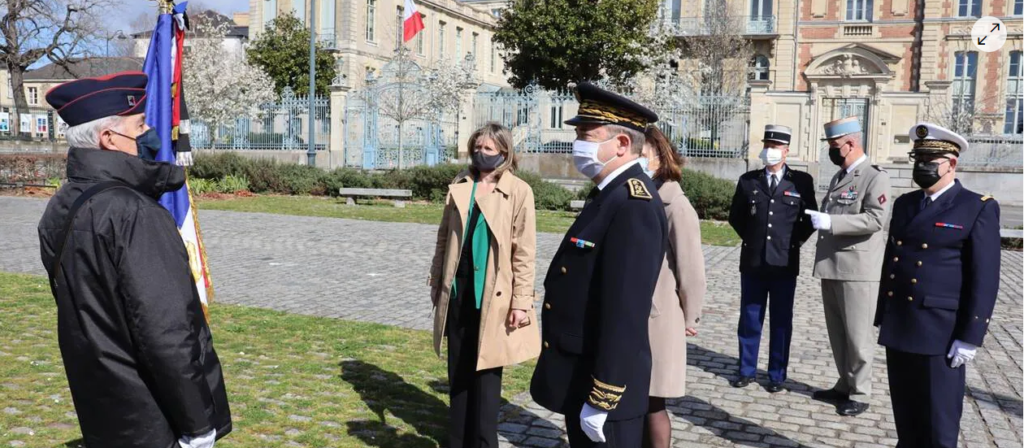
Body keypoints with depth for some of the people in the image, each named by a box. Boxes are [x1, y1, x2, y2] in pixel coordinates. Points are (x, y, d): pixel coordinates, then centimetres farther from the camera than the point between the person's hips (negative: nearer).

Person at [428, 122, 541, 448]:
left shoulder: (519, 191, -8)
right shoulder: (459, 186, 7)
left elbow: (524, 252, -10)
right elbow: (444, 238, 12)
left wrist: (521, 302, -12)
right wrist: (436, 282, 12)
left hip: (493, 294, -5)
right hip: (458, 289, 5)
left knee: (486, 373, 3)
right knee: (458, 371, 13)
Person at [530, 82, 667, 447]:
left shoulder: (634, 205, -22)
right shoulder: (610, 194, 11)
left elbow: (625, 312, -26)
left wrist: (601, 399, -23)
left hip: (603, 383, -10)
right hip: (580, 377, 10)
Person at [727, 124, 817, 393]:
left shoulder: (802, 181, 0)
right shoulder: (748, 180, 5)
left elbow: (810, 218, 7)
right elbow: (735, 216, 15)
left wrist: (795, 242, 0)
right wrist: (750, 238, 8)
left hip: (784, 264, -2)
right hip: (752, 262, 2)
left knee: (781, 321, 6)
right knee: (749, 319, 8)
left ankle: (777, 376, 16)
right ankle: (746, 370, 20)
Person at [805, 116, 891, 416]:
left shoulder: (875, 177, -9)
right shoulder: (838, 178, 18)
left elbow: (875, 219, -21)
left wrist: (830, 222, -25)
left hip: (857, 271, -8)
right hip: (831, 269, 8)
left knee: (857, 336, 1)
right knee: (837, 333, 15)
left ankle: (859, 394, 12)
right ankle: (845, 385, 27)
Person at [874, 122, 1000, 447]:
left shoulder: (979, 208, -6)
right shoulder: (904, 204, 13)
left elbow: (984, 279, -10)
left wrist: (970, 337, -14)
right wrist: (883, 319, 15)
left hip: (942, 335, -6)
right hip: (899, 331, 6)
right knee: (905, 417, 15)